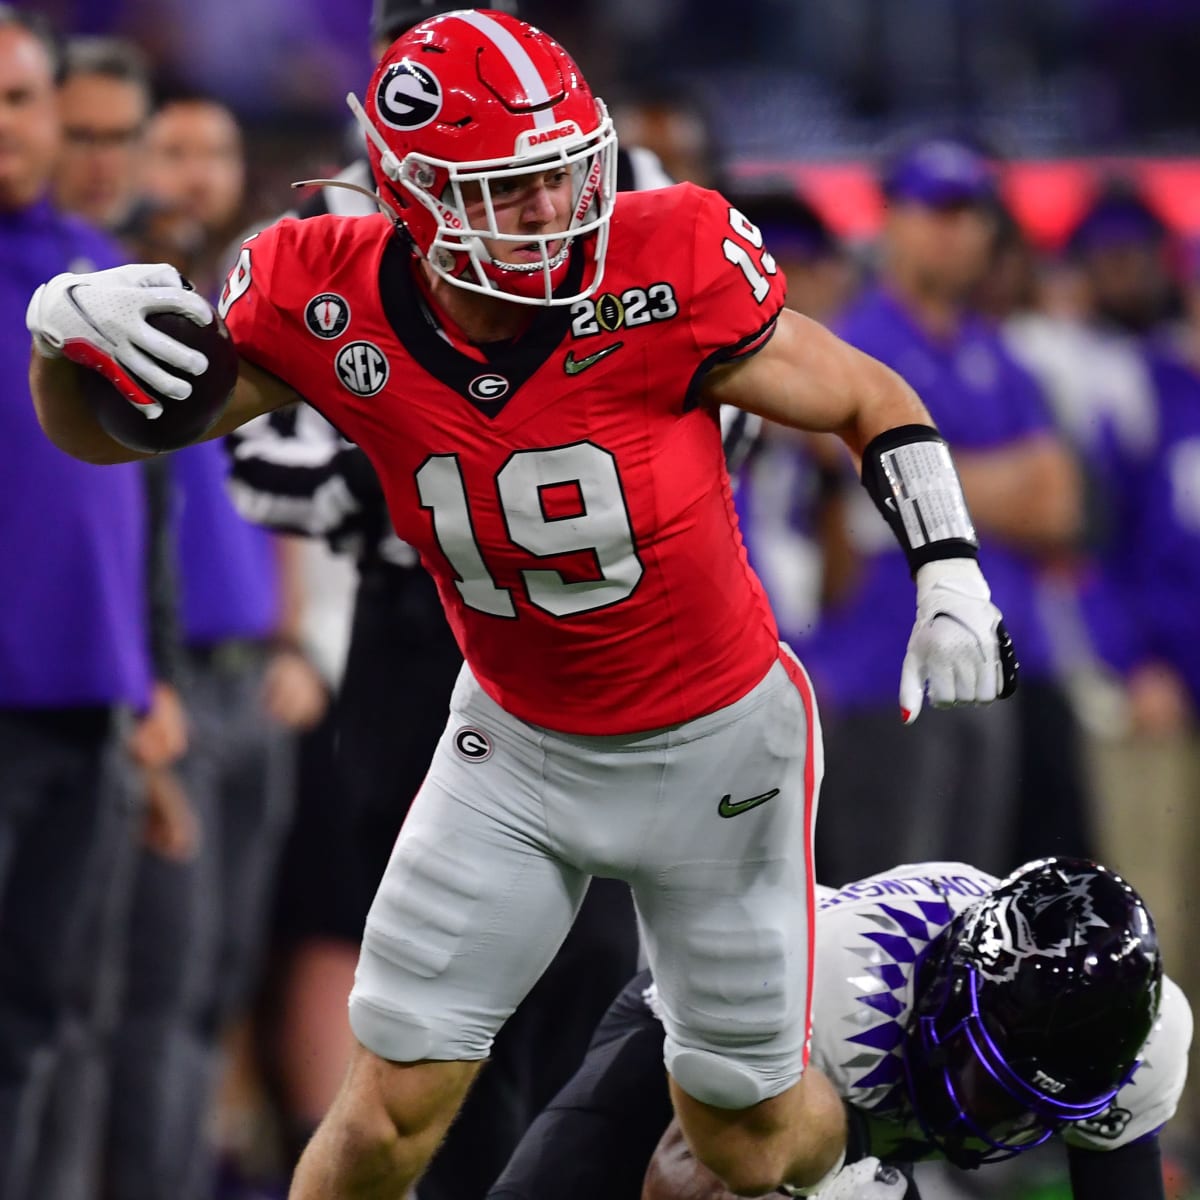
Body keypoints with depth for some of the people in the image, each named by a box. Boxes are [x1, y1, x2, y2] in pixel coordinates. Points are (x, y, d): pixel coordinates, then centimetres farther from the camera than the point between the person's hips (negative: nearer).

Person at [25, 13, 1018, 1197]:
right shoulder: (335, 308, -19)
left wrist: (950, 579, -20)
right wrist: (64, 332, -28)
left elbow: (871, 401, -10)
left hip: (716, 739, -2)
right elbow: (99, 434, -6)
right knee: (395, 1103, -3)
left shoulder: (663, 272, -26)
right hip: (516, 743, 2)